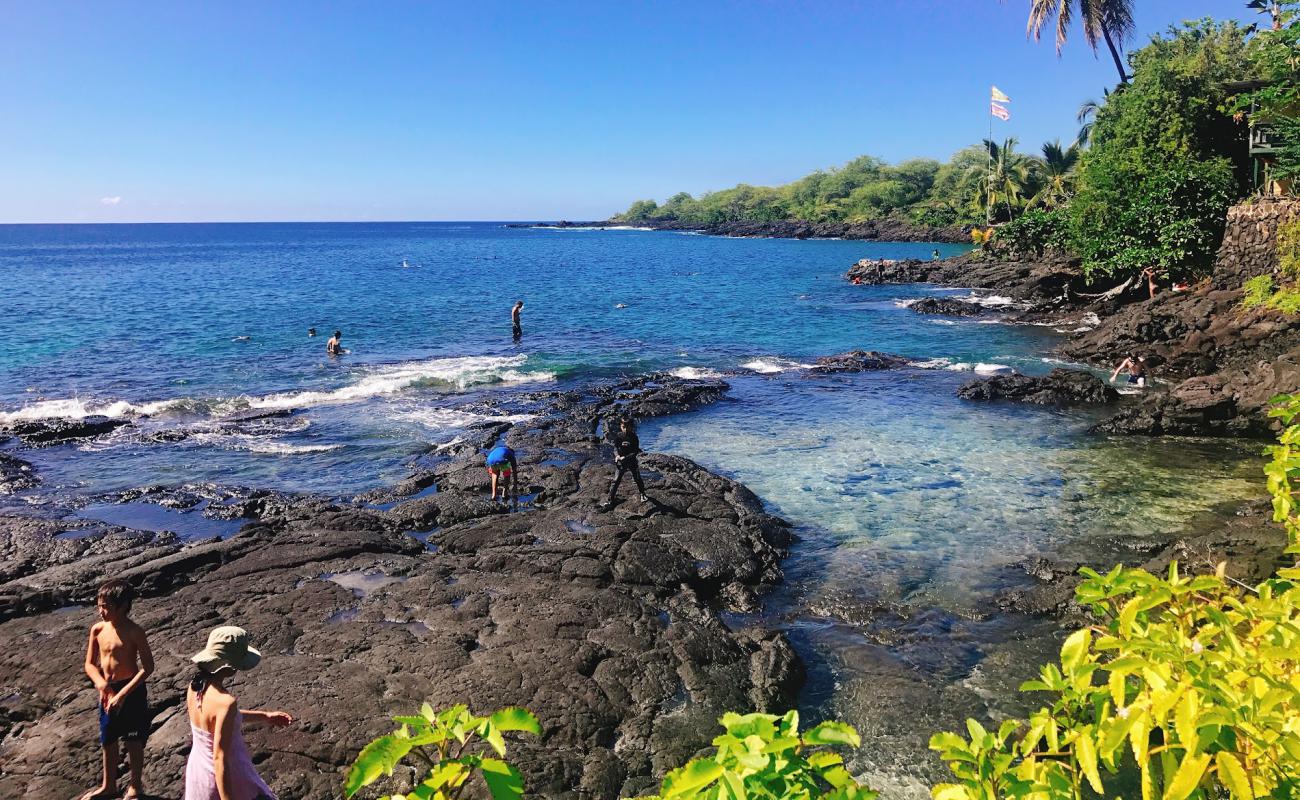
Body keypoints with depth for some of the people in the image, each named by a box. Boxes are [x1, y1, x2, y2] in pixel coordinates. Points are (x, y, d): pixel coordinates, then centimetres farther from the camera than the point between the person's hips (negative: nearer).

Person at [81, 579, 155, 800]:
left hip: (132, 691, -5)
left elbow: (148, 667, -17)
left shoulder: (134, 632, -19)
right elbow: (90, 664, 4)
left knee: (133, 742, 7)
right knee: (108, 741, 20)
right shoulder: (97, 629, -4)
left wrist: (122, 694, -20)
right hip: (107, 691, 5)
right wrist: (102, 684, -15)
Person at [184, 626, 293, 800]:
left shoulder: (195, 686, -8)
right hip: (226, 780, -7)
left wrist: (264, 716, 16)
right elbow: (220, 760, -31)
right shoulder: (225, 702, -33)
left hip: (198, 770, 8)